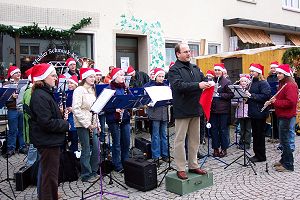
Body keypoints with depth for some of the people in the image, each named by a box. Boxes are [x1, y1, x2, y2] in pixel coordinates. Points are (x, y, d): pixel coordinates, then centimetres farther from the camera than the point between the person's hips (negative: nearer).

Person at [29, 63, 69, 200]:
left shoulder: (46, 93, 11)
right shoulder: (40, 96, -21)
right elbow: (46, 123, -26)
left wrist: (62, 118, 4)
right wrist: (65, 125, -14)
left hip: (51, 141, 10)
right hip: (47, 142, -10)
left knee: (50, 174, 22)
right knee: (50, 176, 2)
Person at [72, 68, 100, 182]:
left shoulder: (92, 90, 14)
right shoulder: (79, 90, -11)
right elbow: (75, 109, -19)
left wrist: (97, 124, 11)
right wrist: (87, 124, -18)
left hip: (92, 124, 8)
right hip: (82, 125, -7)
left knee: (96, 149, 9)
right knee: (86, 150, 0)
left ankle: (93, 172, 24)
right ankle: (86, 175, 13)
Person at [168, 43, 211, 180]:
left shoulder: (195, 68, 15)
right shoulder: (174, 69, -7)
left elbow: (203, 80, 15)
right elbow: (178, 85, -22)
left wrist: (208, 84, -9)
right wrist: (198, 85, -27)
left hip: (195, 109, 7)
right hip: (182, 110, -7)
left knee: (195, 140, 14)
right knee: (180, 140, 1)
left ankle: (193, 166, 26)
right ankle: (180, 169, 10)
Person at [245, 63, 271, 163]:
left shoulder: (263, 83, -11)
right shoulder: (252, 82, 12)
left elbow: (266, 96, -23)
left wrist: (252, 95, -24)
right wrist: (247, 95, -3)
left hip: (260, 113, -8)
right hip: (253, 112, 8)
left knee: (260, 134, 0)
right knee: (255, 134, 14)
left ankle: (261, 156, 11)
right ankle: (257, 153, 25)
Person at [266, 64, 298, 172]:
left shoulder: (290, 85, -17)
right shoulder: (282, 84, 15)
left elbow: (291, 102, -25)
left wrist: (275, 102, -19)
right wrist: (272, 101, 2)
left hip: (286, 115, -10)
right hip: (281, 115, 10)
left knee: (284, 140, -5)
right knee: (283, 139, 17)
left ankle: (288, 165, 4)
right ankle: (284, 160, 29)